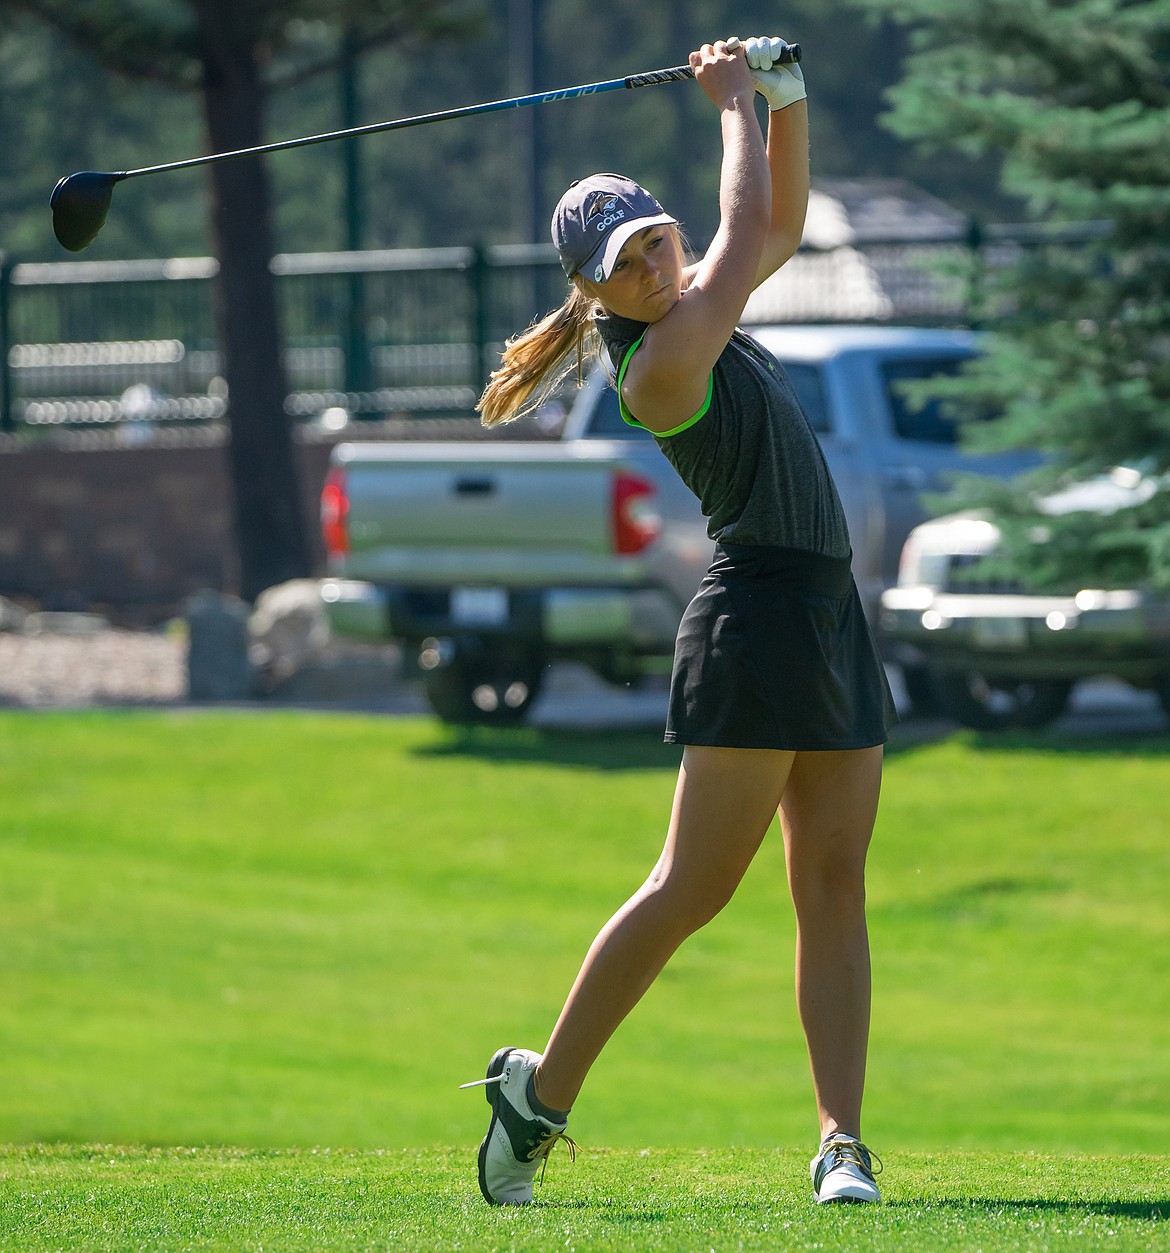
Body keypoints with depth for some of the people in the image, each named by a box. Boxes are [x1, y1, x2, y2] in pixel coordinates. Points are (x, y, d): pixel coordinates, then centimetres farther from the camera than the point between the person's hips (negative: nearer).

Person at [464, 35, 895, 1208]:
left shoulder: (689, 314, 14)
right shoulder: (658, 365, -13)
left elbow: (780, 224, 23)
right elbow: (747, 231, -14)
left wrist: (785, 102, 9)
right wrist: (733, 104, -2)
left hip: (830, 621, 9)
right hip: (758, 615, -9)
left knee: (832, 886, 2)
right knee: (690, 888, -7)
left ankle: (842, 1141, -2)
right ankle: (540, 1090, 3)